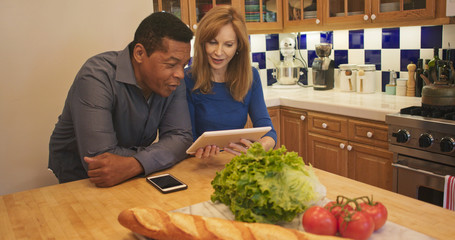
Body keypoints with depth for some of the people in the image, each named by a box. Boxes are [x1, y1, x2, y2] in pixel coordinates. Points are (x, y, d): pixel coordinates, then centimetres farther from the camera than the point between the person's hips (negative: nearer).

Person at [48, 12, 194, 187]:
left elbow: (180, 137, -16)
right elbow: (99, 155, -31)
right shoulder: (97, 76, -26)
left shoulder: (172, 80, -9)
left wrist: (134, 164, -33)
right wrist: (160, 153, -23)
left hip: (133, 178, 3)